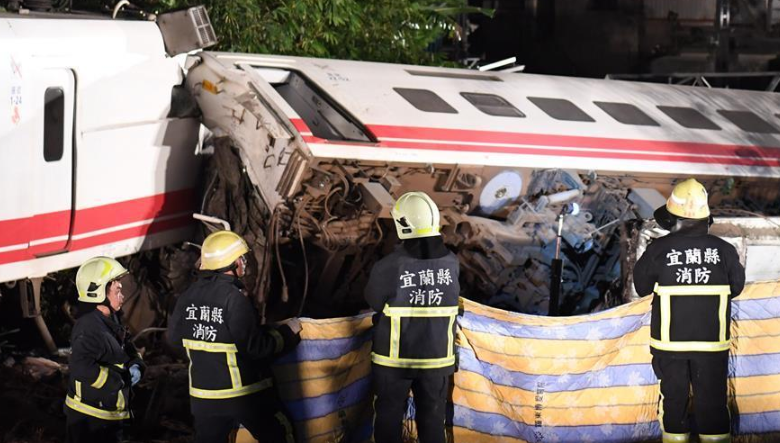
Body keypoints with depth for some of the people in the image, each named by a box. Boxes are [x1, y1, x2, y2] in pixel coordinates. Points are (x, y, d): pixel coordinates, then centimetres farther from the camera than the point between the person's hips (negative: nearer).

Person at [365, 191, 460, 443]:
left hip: (395, 358, -2)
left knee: (388, 421, 13)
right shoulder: (451, 263, -12)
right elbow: (452, 299, -1)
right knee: (433, 422, 16)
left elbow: (374, 301, -4)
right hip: (437, 357, 2)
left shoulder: (389, 267, -20)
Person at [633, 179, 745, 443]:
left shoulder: (658, 250, -12)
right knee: (712, 397, 9)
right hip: (712, 341, 0)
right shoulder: (724, 250, -9)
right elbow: (736, 287, 5)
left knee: (673, 395, 14)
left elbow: (641, 286, 0)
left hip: (670, 340, 0)